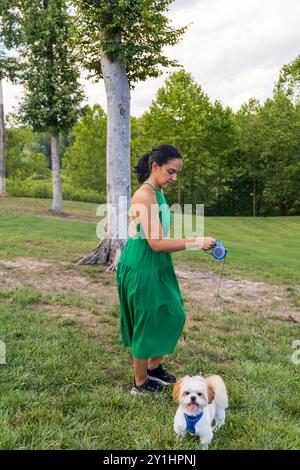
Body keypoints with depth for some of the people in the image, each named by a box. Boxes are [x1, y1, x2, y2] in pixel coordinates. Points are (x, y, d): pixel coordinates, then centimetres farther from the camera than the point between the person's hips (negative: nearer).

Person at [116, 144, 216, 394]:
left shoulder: (158, 193, 9)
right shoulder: (145, 196, -21)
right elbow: (156, 243, -25)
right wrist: (197, 242, -23)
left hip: (158, 268, 10)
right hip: (141, 269, -9)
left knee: (173, 315, 17)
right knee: (147, 323, 5)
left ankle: (154, 367, 37)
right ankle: (140, 383, 26)